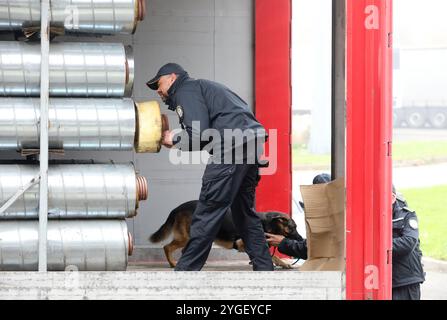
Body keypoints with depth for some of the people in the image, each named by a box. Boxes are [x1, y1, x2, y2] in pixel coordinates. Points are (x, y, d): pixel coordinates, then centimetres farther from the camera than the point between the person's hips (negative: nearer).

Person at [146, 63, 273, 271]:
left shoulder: (186, 91, 2)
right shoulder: (203, 87, 32)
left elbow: (198, 135, -11)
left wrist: (175, 141, 6)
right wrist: (178, 140, 15)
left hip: (232, 147, -10)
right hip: (252, 144, 10)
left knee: (207, 213, -6)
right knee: (244, 212, 17)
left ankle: (185, 271, -4)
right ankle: (264, 269, 16)